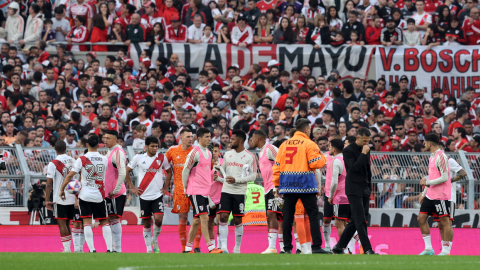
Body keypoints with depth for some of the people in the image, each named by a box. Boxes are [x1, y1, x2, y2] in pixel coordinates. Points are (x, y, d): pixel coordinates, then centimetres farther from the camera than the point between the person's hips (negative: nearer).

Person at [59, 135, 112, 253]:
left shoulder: (82, 160, -8)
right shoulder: (104, 159, 1)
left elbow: (70, 175, -10)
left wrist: (62, 189, 0)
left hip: (85, 194, -2)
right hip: (99, 196, 2)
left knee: (87, 222, -1)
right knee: (104, 222, 10)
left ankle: (92, 249, -10)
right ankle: (109, 249, 3)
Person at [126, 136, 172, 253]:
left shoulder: (162, 158, 2)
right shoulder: (138, 158, -1)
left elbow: (169, 172, 17)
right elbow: (127, 171, 8)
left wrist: (165, 187, 8)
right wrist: (132, 188, 2)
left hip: (158, 195, 0)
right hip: (144, 195, 0)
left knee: (158, 219, -15)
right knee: (146, 223, 4)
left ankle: (155, 241, 11)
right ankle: (148, 249, 14)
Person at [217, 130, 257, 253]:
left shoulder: (250, 157, -4)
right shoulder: (228, 154, 12)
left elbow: (253, 176, -8)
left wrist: (236, 180, -16)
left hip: (240, 192, -4)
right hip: (226, 191, 4)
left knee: (237, 220, 3)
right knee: (223, 216, -10)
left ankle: (237, 248, 15)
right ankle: (223, 247, -12)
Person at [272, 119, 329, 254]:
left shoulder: (284, 145, 11)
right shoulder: (309, 144, -4)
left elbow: (277, 166, 11)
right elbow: (316, 163, -13)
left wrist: (277, 185, 15)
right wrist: (323, 158, 9)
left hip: (287, 185, 4)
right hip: (305, 184, -4)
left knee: (287, 217, 6)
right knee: (313, 215, 0)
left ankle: (287, 247, 6)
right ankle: (316, 247, -5)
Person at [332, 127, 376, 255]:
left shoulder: (366, 150, 13)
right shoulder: (348, 151, -10)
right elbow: (354, 167, -22)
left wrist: (369, 187, 20)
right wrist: (363, 153, -20)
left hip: (364, 190, 8)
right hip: (354, 190, -8)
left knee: (355, 221, 8)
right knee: (361, 221, -11)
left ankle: (339, 247, 15)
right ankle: (367, 249, -14)